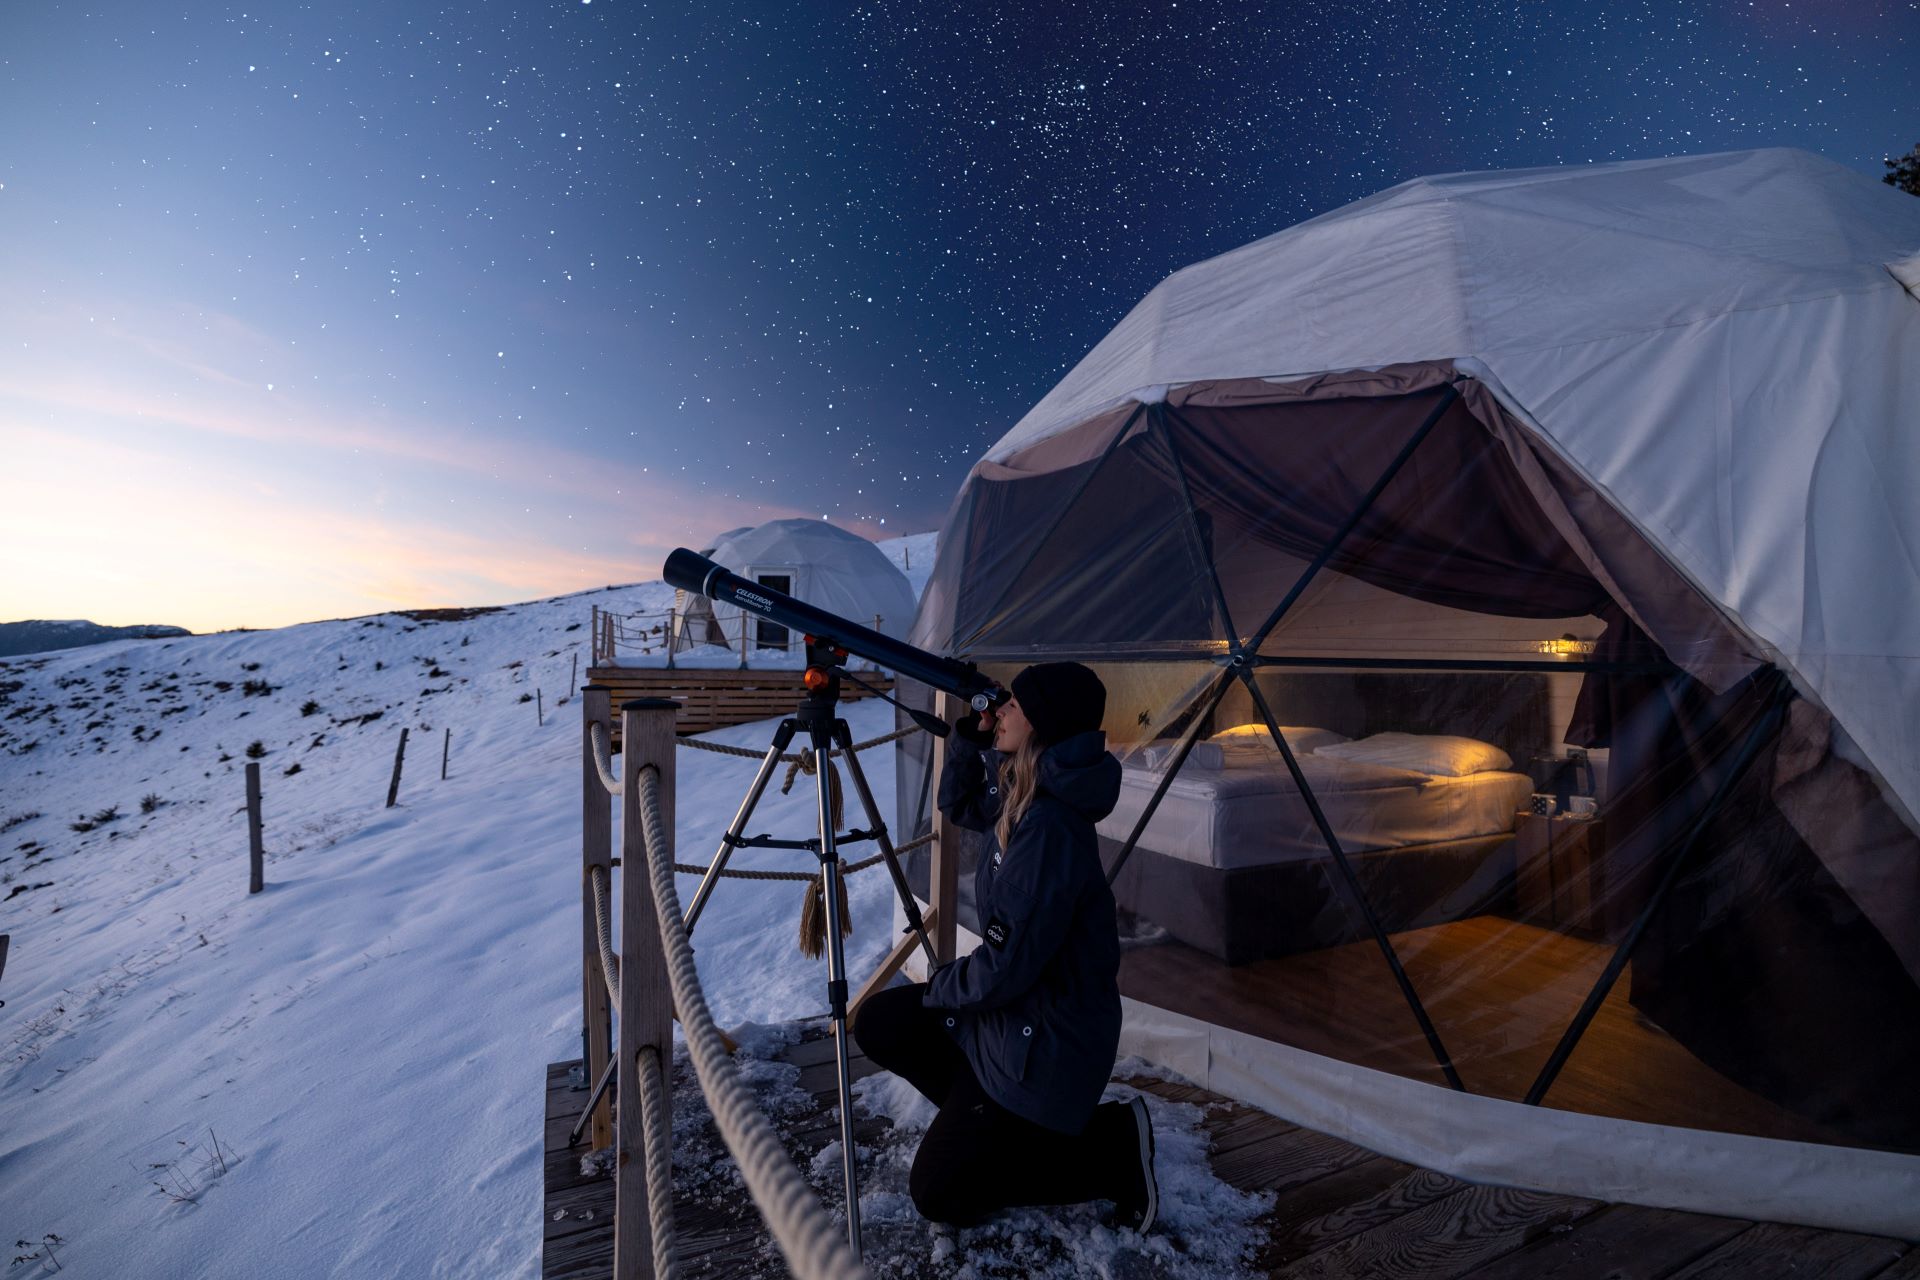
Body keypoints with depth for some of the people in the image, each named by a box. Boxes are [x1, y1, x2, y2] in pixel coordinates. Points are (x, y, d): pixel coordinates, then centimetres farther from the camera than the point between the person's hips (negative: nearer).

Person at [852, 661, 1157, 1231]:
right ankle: (986, 1114, 18)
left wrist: (936, 985, -8)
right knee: (877, 1023, 10)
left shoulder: (1051, 826, -30)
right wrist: (971, 734, -1)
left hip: (1045, 1039, -9)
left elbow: (1006, 965, -28)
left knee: (938, 1193, 3)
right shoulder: (1020, 798, -3)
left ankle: (1114, 1148, 7)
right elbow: (958, 805, 16)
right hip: (1008, 1005, 9)